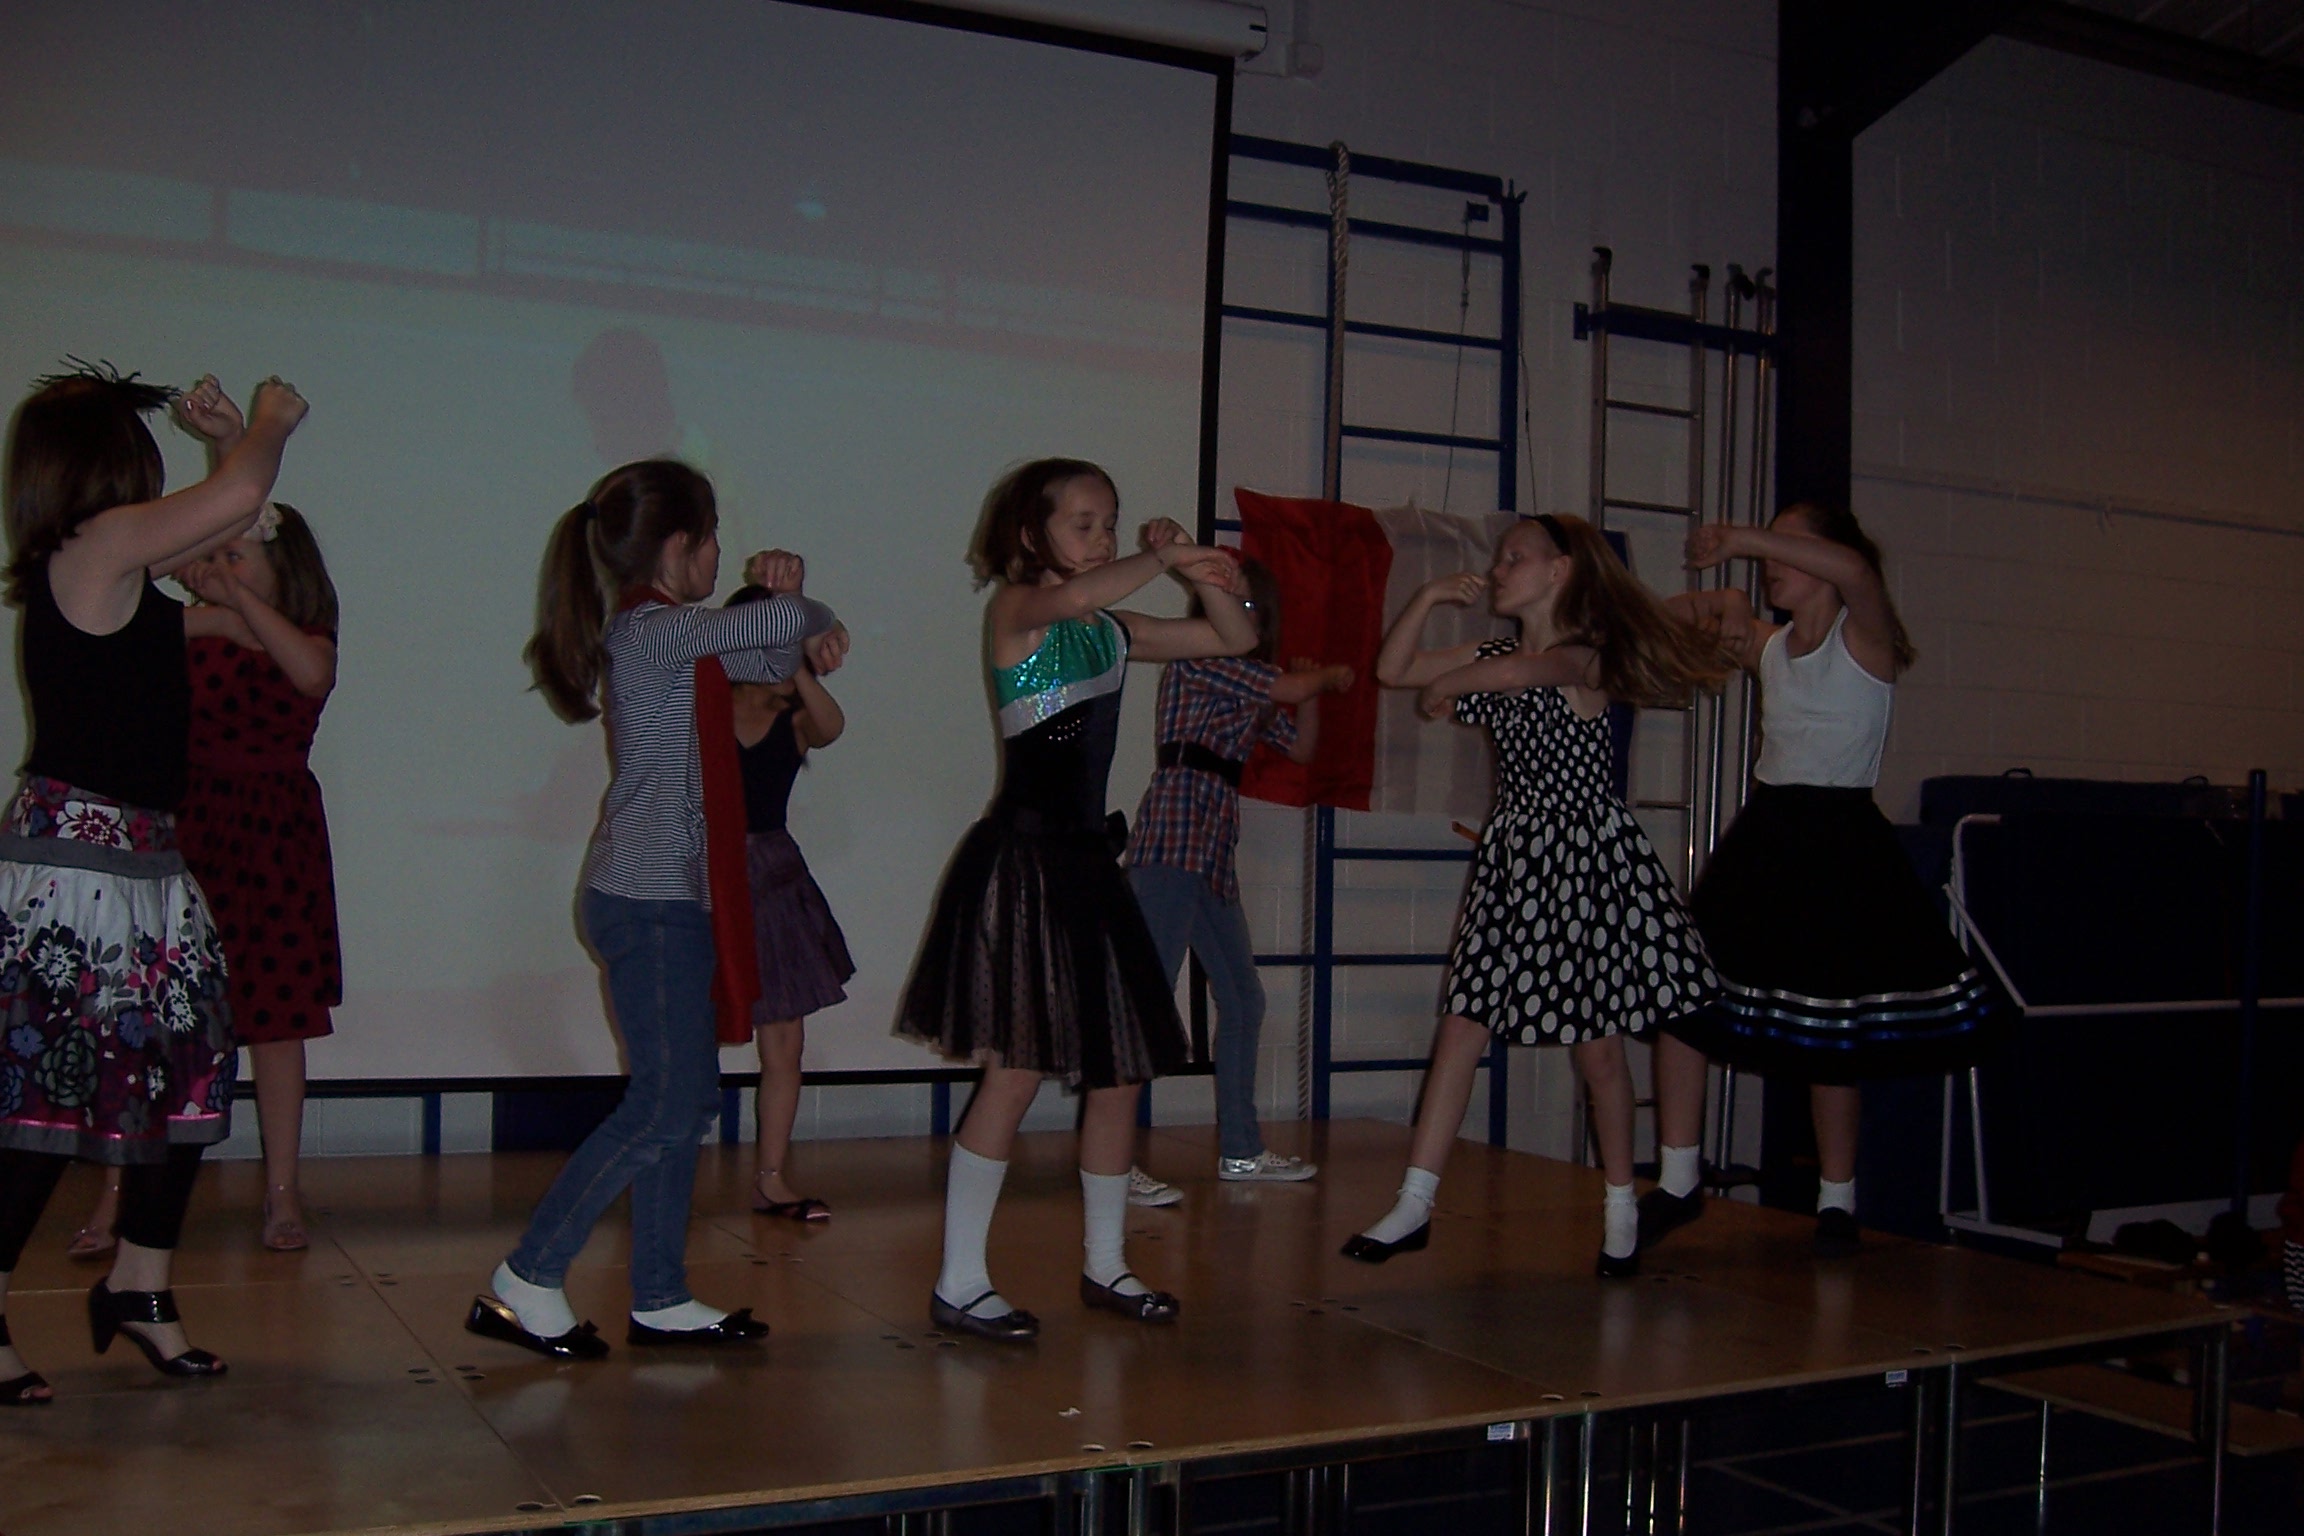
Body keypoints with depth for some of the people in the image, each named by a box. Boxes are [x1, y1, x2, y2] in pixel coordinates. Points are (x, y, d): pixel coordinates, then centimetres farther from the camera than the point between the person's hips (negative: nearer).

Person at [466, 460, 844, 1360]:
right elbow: (784, 625, -26)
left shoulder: (668, 637, 14)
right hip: (649, 903, -10)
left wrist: (782, 594, 1)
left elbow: (773, 660, 21)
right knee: (664, 1104, -6)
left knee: (689, 1099, 12)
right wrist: (813, 616, -3)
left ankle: (660, 1300, 19)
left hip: (674, 898, 10)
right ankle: (526, 1285, 3)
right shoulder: (651, 631, -15)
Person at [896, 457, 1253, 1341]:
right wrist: (1161, 559, -27)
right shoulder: (1015, 609, -5)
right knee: (1018, 1070, -9)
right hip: (1025, 857, -8)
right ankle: (959, 1284, 1)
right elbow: (1071, 597, -30)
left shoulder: (1113, 632, 16)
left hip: (1087, 860, 8)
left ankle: (1104, 1265, 24)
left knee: (1121, 1067, 10)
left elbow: (1235, 638, 16)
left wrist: (1195, 571, 2)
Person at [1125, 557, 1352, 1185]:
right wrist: (1333, 677, 10)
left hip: (1213, 850, 10)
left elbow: (1302, 746, 26)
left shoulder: (1249, 684, 23)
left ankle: (1240, 1150, 22)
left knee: (1242, 999, 13)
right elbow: (1291, 690, -10)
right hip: (1173, 840, -10)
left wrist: (1313, 685, 12)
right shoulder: (1196, 655, -3)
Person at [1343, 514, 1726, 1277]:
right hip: (1515, 858, 7)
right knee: (1461, 1029, 1)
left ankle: (1621, 1209, 20)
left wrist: (1444, 688, -18)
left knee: (1597, 1046, 3)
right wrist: (1429, 597, -1)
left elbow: (1521, 671, -33)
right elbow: (1392, 670, 10)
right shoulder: (1493, 654, 12)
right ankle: (1414, 1206, 4)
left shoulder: (1586, 655, -11)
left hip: (1586, 857, -6)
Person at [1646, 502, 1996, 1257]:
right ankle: (1677, 1183, 7)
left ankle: (1837, 1201, 21)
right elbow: (1664, 619, 23)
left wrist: (1742, 538, -29)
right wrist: (1720, 610, 3)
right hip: (1764, 835, 6)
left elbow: (1853, 569, -30)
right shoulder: (1768, 644, 11)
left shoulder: (1862, 636, -7)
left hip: (1839, 842, -6)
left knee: (1831, 1034, 1)